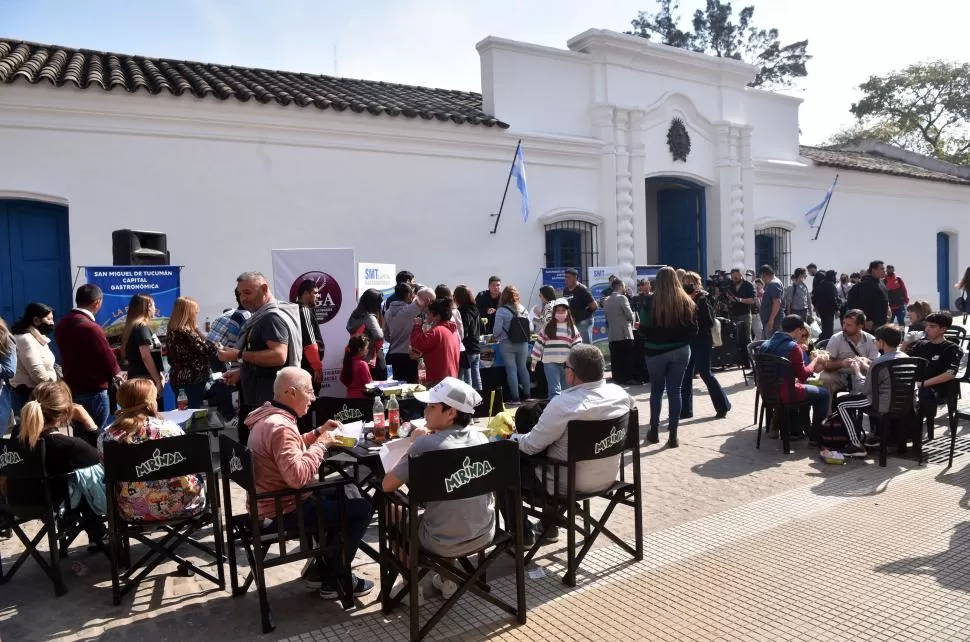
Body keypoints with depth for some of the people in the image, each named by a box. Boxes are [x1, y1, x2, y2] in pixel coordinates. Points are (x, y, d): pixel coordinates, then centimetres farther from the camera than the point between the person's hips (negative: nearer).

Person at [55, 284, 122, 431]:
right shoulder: (91, 328, -21)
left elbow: (71, 355, 11)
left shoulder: (62, 324, 6)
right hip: (92, 392, -8)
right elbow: (108, 358, -16)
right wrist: (116, 373, 6)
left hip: (71, 388, 9)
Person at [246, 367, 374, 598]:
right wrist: (321, 443, -23)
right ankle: (335, 580, 4)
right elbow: (297, 476, -36)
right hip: (282, 512, -11)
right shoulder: (280, 426, -26)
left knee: (343, 496, 24)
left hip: (272, 503, 11)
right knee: (362, 508, -10)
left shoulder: (268, 416, 8)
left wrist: (317, 433, 12)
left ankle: (322, 568, 24)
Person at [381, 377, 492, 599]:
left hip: (444, 544, -5)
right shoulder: (481, 438, -4)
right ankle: (446, 580, 39)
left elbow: (387, 486, -12)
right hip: (484, 535, 5)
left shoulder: (426, 444, -23)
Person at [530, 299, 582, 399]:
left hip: (567, 363, 2)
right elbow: (539, 343, 7)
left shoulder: (572, 328, 5)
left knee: (566, 390, 14)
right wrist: (534, 360, 5)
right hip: (550, 362, -2)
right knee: (555, 390, -9)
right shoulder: (547, 327, 4)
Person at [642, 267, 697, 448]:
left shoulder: (652, 301, -11)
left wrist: (640, 327, 12)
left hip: (656, 351, -2)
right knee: (675, 391, 6)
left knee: (656, 390, 14)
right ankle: (673, 435, 6)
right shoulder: (687, 302, -1)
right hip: (681, 351, 2)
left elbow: (645, 330, -9)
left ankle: (654, 431, 21)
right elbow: (694, 330, 1)